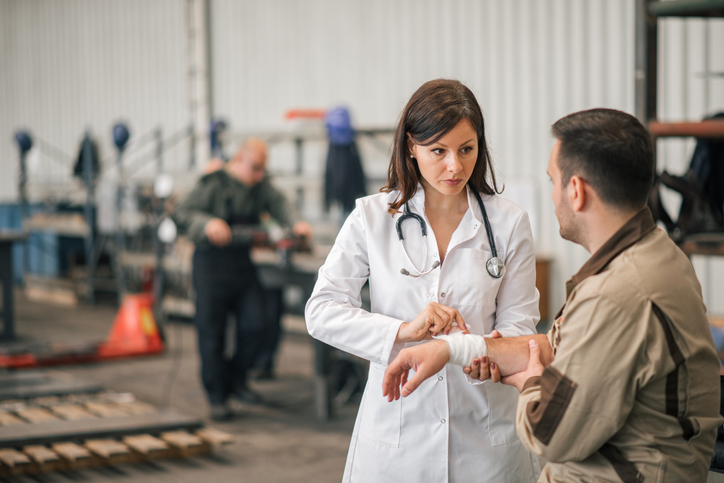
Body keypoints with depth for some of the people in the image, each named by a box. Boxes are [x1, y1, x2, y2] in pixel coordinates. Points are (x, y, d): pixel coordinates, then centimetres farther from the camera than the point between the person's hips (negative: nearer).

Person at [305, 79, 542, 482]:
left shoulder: (509, 223, -1)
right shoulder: (372, 218, -2)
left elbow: (518, 325, -1)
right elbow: (322, 311, -6)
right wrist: (404, 331, -20)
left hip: (484, 432, 1)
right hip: (396, 431, 0)